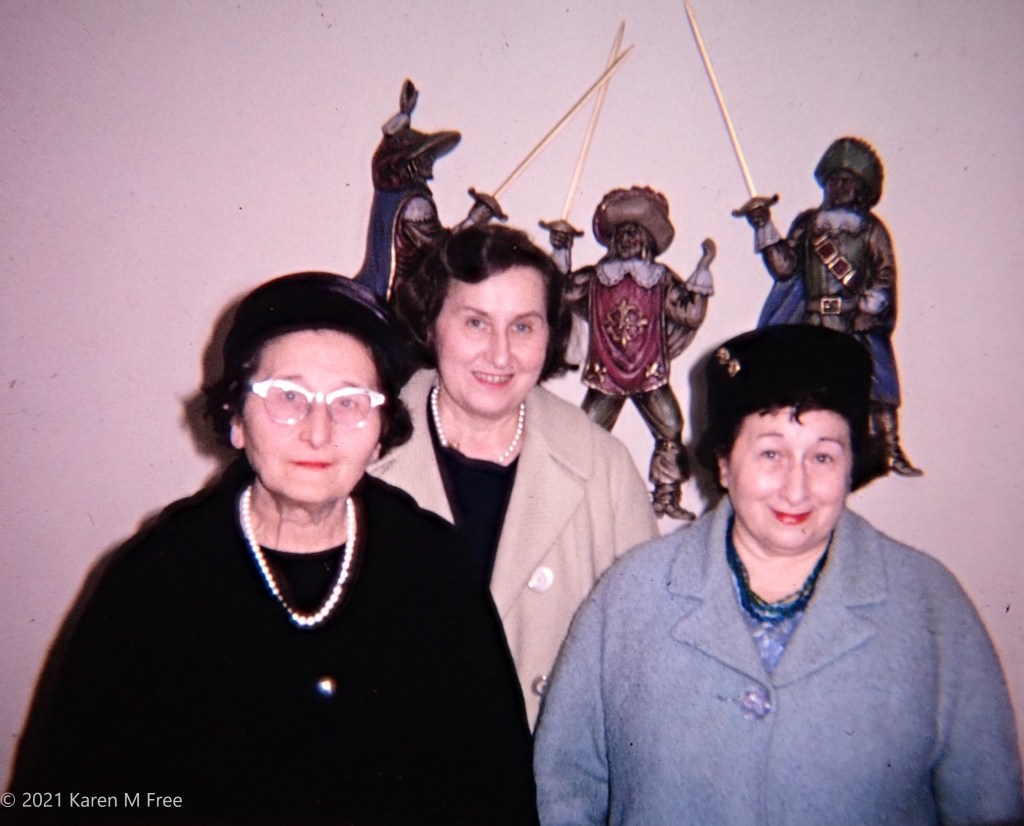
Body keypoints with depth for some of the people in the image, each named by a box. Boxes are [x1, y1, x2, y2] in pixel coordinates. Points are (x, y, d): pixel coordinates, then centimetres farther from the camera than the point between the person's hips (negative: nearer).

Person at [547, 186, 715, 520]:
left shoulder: (662, 280, 7)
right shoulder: (594, 278, 10)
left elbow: (691, 313, -2)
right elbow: (562, 292, 0)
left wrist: (704, 266, -3)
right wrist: (561, 251, 0)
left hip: (651, 374, 0)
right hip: (604, 374, 0)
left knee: (670, 431, -5)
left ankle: (667, 497, 6)